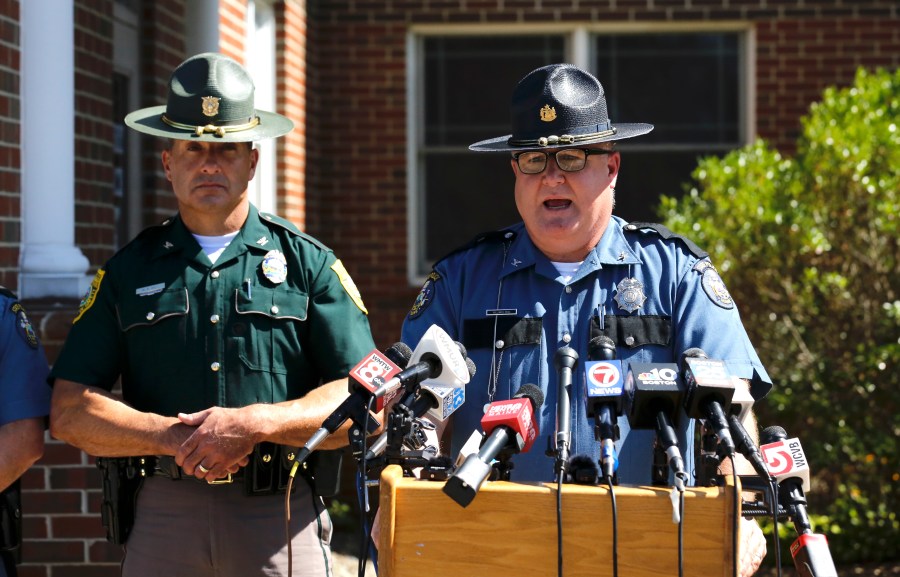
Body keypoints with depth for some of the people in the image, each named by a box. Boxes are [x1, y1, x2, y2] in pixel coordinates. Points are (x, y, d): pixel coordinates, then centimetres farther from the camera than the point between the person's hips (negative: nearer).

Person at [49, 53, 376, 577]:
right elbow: (71, 412, 5)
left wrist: (257, 423, -13)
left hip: (282, 519, -1)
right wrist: (174, 437, -11)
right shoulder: (130, 271, 12)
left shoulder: (309, 264, 8)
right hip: (163, 513, 1)